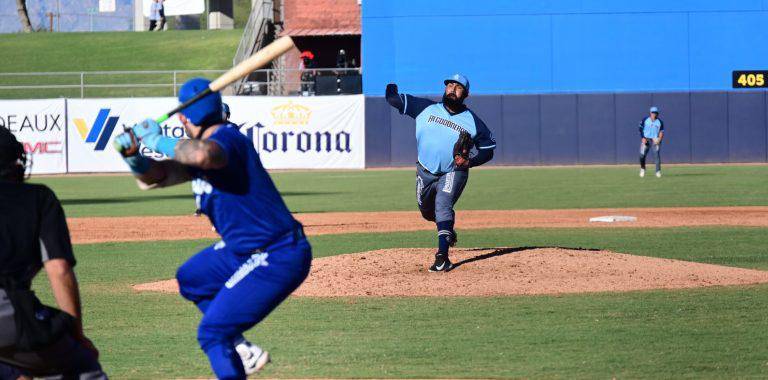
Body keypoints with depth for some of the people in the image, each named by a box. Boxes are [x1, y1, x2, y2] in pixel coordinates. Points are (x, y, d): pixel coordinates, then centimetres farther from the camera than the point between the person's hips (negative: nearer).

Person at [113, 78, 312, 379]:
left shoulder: (227, 139, -21)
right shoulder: (197, 147, 8)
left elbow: (203, 154, -45)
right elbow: (154, 177, 12)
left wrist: (157, 141, -29)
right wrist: (132, 154, -8)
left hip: (277, 260, -11)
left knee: (212, 332, -13)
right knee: (191, 279, 31)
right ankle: (244, 353, 28)